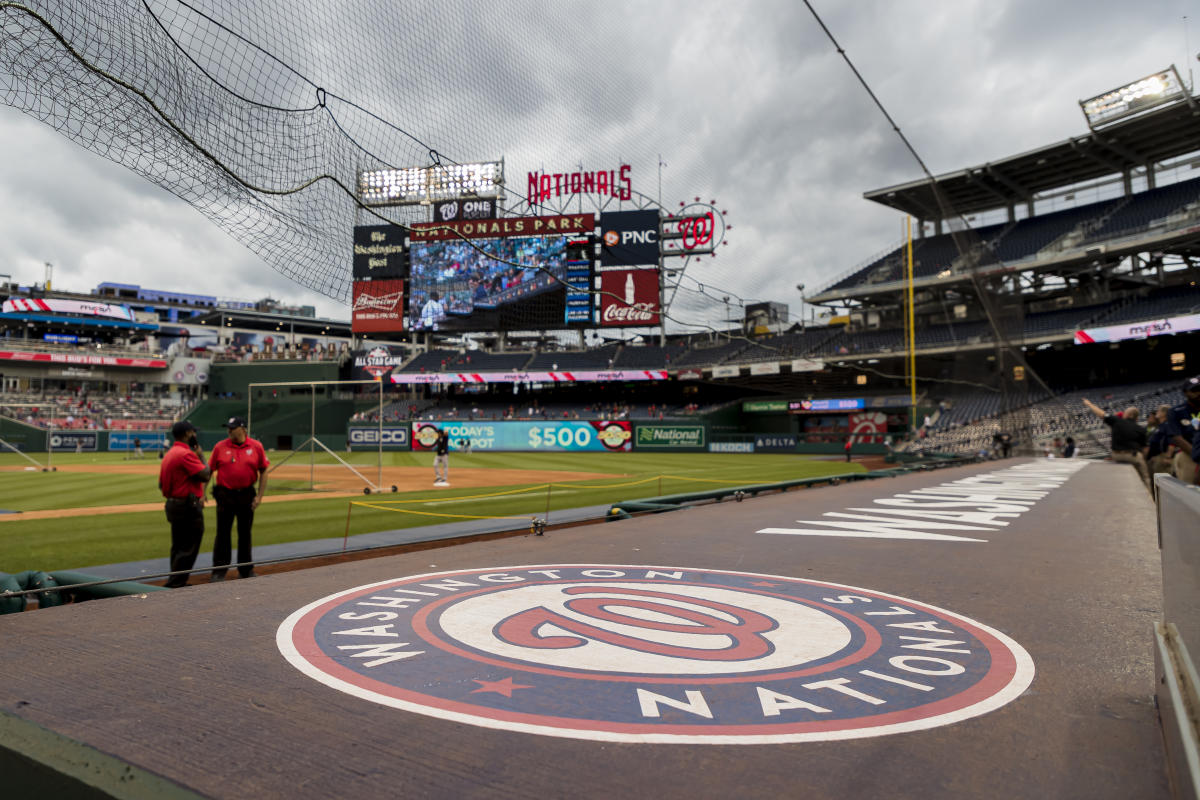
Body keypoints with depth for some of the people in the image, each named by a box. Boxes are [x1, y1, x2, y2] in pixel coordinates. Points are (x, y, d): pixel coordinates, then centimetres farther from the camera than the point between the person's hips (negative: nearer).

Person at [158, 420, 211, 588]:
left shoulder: (168, 454, 14)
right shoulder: (186, 454, -17)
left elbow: (161, 485, 17)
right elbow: (205, 476, -20)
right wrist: (201, 455, -6)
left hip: (173, 504, 10)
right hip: (188, 507, -10)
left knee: (178, 547, 16)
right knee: (189, 549, -4)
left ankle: (178, 584, 23)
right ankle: (174, 584, -3)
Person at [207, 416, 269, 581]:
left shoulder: (256, 446, -1)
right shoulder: (220, 447, -1)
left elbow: (263, 472, 2)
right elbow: (209, 471, 3)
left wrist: (259, 496, -3)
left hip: (247, 496, 1)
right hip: (225, 495, -1)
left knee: (245, 534, 12)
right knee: (223, 534, 2)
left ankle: (246, 569, 23)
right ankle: (219, 571, 11)